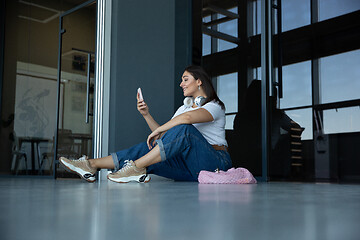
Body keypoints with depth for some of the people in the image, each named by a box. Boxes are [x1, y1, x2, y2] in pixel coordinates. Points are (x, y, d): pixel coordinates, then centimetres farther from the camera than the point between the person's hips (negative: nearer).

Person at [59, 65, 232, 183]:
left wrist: (157, 131, -17)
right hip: (191, 166, 6)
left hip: (217, 161, -6)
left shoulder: (215, 106, -3)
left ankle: (136, 167, -31)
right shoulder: (185, 107, 23)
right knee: (150, 148, -14)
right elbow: (163, 134, 14)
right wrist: (147, 115, 2)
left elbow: (187, 118, -26)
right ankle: (92, 165, -16)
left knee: (184, 130, -32)